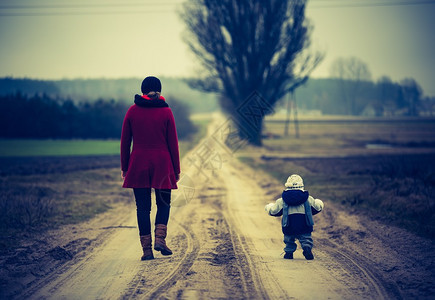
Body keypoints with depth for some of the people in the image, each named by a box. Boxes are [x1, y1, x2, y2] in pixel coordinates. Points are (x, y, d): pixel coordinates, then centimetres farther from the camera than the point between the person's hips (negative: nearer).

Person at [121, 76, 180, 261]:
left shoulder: (132, 111, 1)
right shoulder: (166, 112, -2)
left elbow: (125, 142, 3)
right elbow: (173, 143, -1)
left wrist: (124, 167, 12)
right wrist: (176, 169, 6)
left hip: (138, 164, 1)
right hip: (162, 163, -1)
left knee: (143, 207, 5)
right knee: (164, 203, 15)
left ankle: (147, 249, 4)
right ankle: (160, 239, -4)